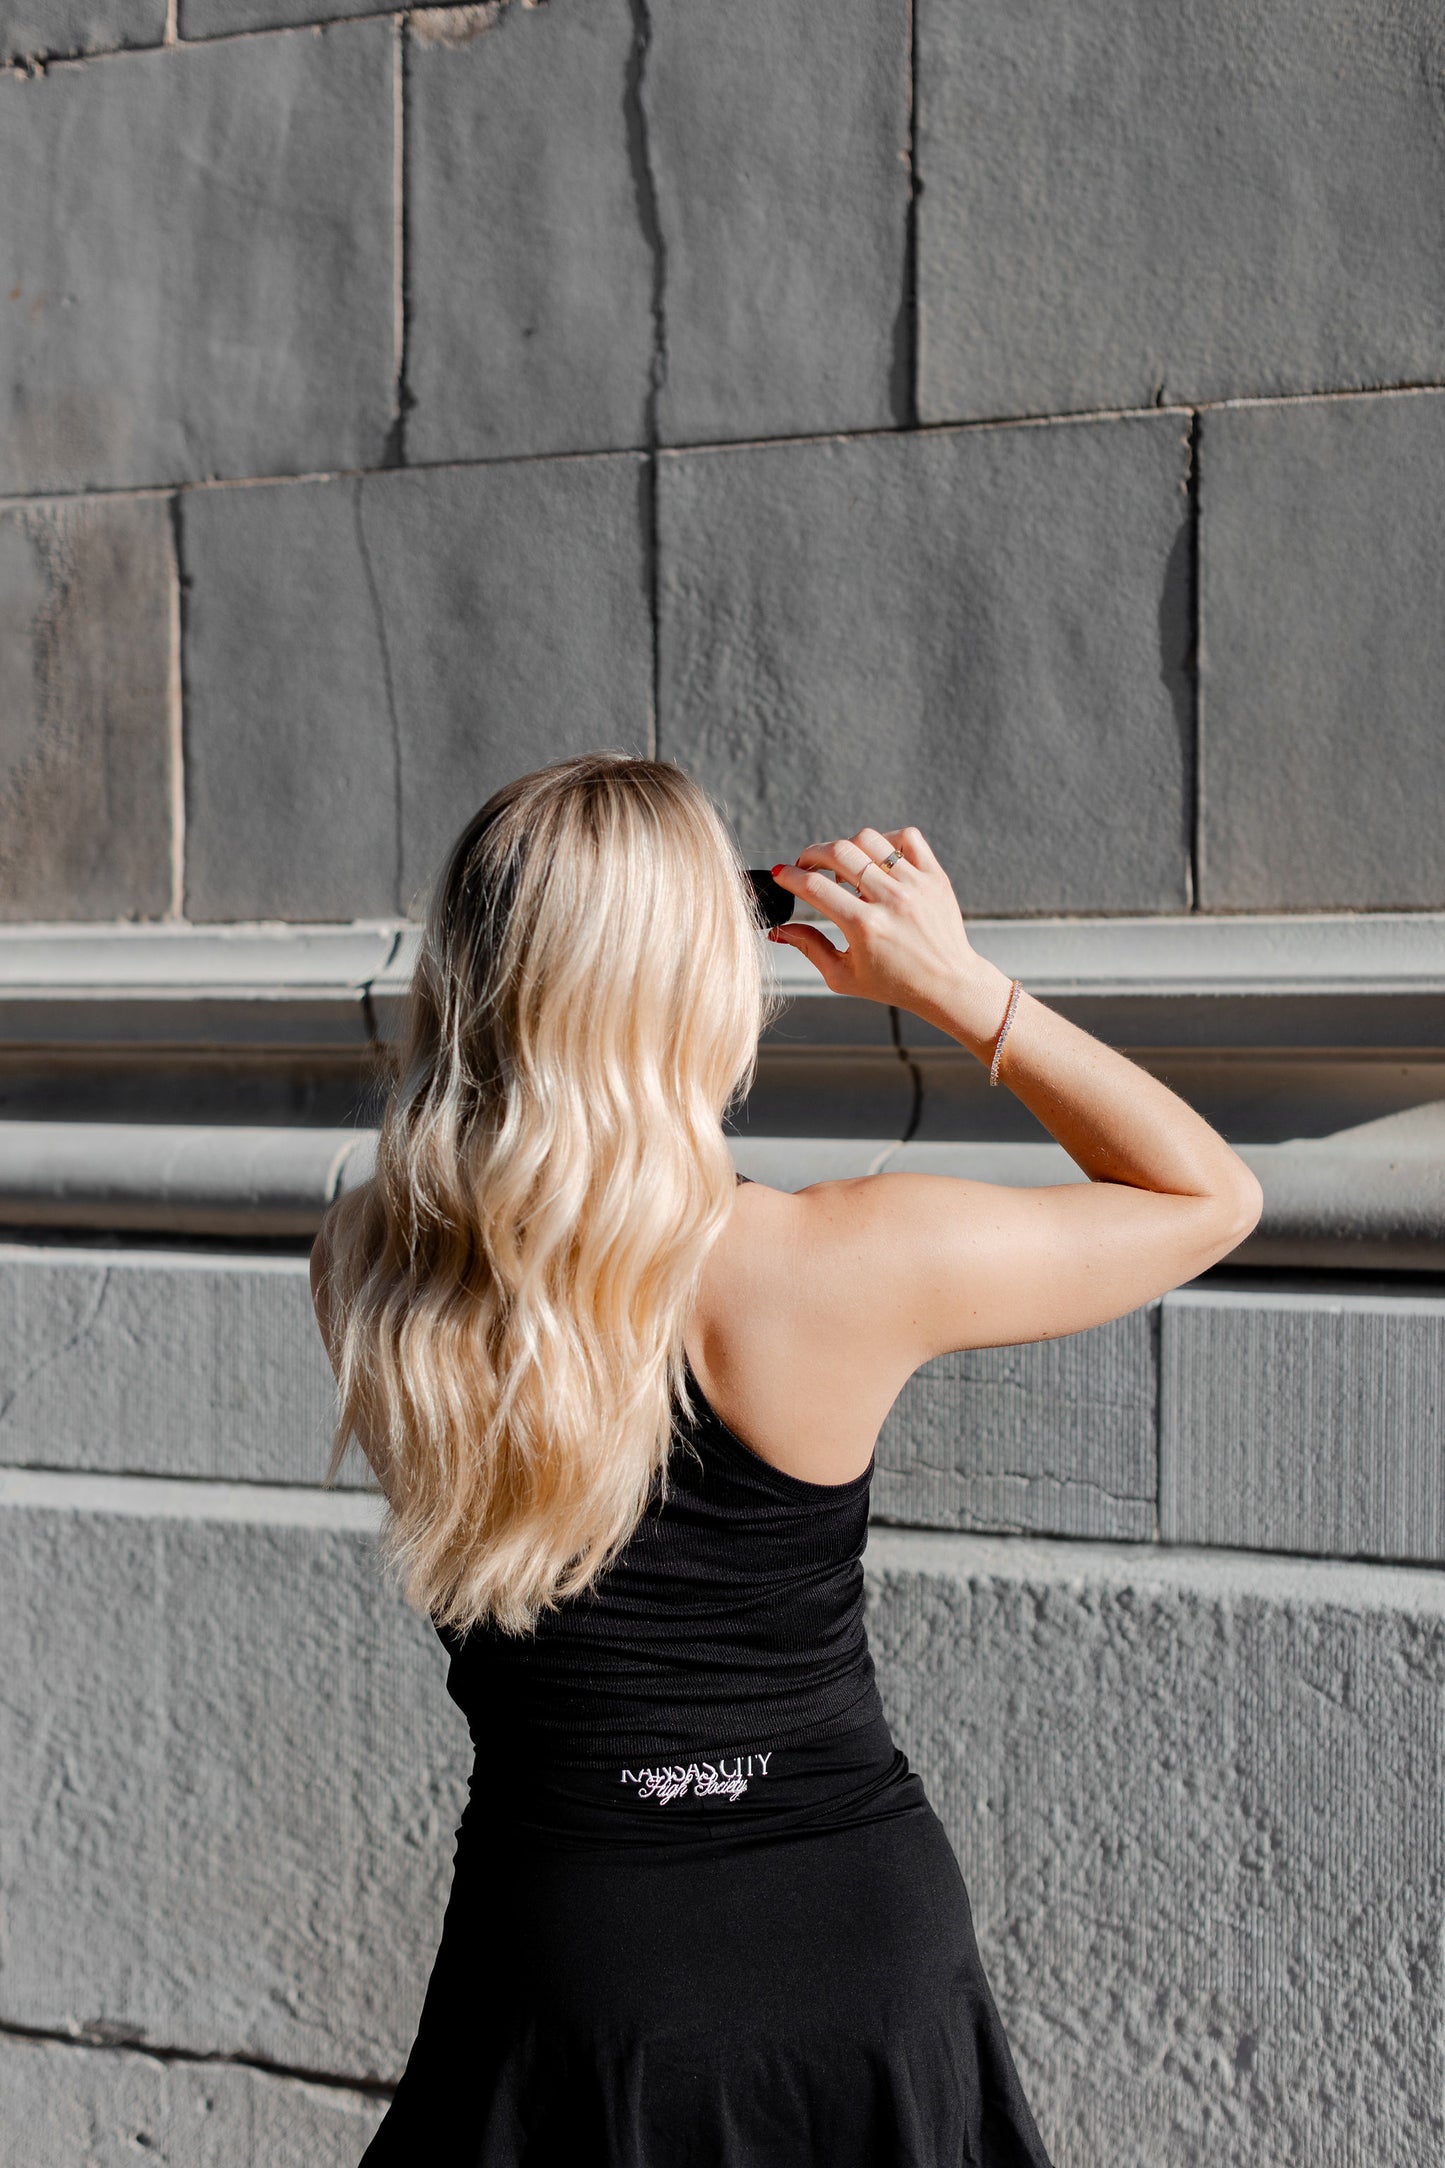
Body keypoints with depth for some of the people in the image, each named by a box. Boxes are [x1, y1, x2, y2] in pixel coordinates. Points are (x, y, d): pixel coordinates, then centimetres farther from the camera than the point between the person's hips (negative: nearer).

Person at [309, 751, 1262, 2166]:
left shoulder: (366, 1277, -11)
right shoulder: (854, 1265, -19)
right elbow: (1212, 1196, -3)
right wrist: (960, 991, -3)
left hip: (563, 1966, 2)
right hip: (859, 1934, -2)